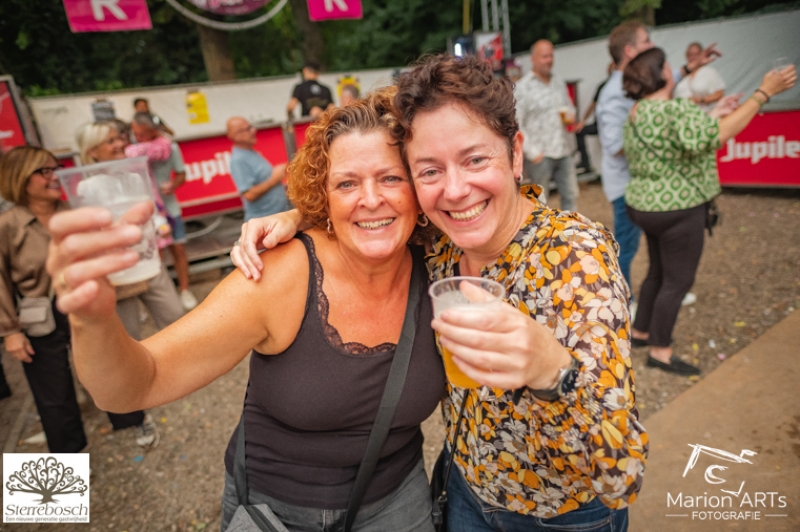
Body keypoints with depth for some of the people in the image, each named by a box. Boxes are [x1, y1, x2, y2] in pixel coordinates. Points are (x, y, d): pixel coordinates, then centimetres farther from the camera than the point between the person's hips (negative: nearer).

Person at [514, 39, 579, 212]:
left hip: (563, 152, 6)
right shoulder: (522, 87, -6)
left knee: (571, 195, 9)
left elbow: (570, 106, 26)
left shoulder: (559, 83, 14)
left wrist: (570, 116, 0)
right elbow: (517, 125, -11)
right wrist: (532, 153, -15)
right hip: (540, 155, -6)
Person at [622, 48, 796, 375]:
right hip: (676, 211, -9)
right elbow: (718, 134, -32)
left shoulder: (636, 114, 8)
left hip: (647, 206, 9)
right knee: (677, 281, 3)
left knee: (658, 272, 22)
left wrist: (713, 114, 15)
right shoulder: (669, 110, -21)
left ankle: (640, 332, 34)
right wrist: (764, 92, -25)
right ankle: (660, 351, 15)